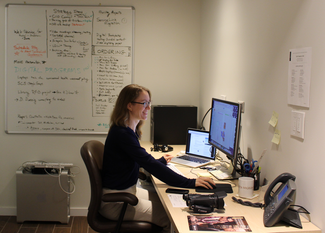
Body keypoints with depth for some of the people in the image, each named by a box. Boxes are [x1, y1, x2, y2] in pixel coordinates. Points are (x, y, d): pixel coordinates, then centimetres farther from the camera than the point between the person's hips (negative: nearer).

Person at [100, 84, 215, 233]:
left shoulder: (130, 130, 8)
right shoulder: (122, 134, -24)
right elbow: (150, 165, -29)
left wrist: (161, 161, 36)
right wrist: (190, 183, -29)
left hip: (128, 190, 10)